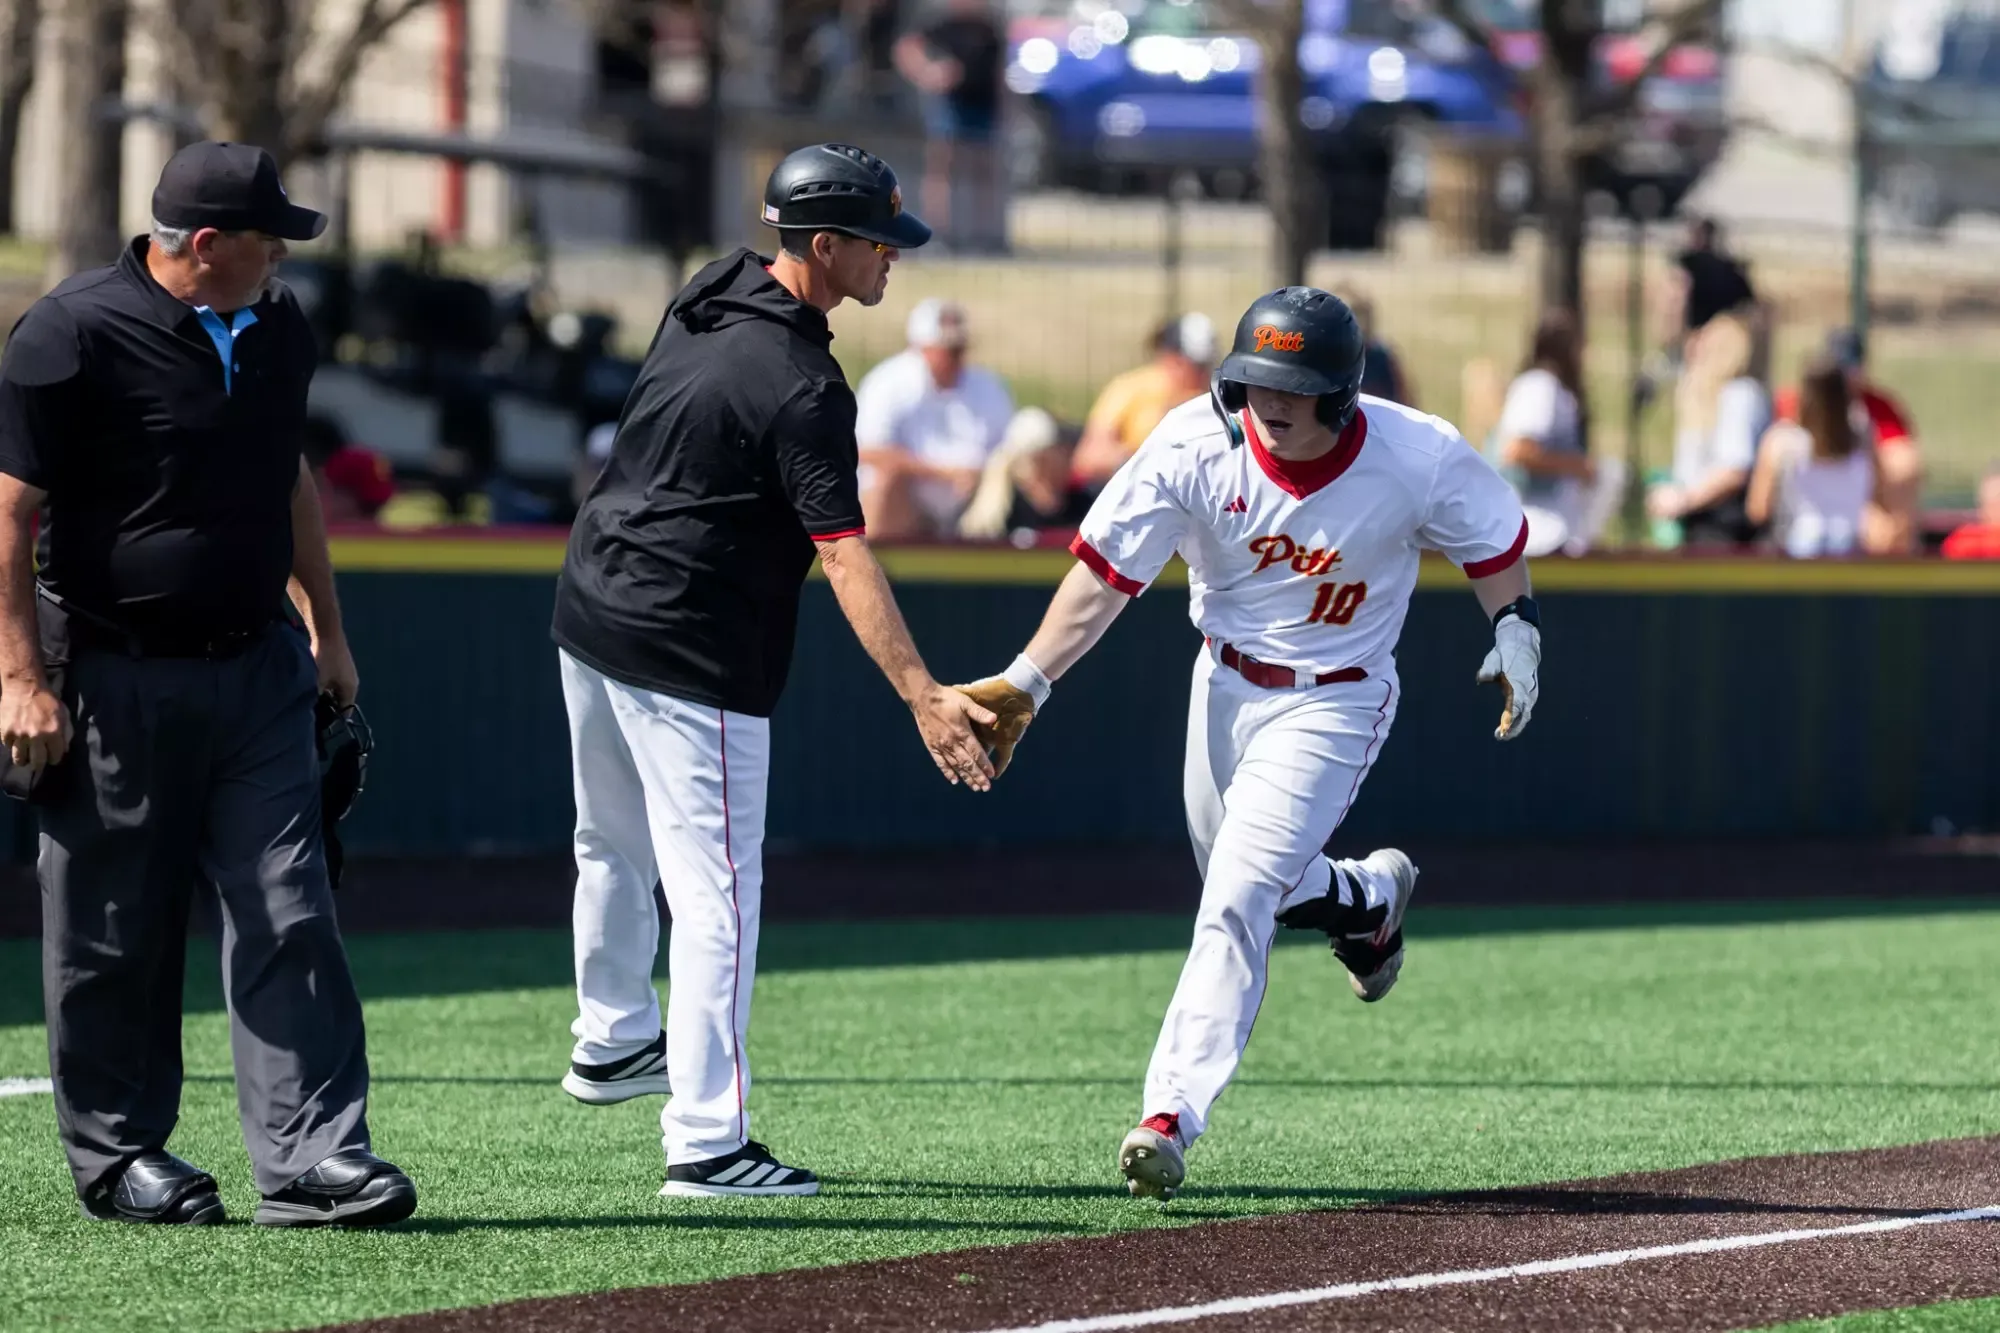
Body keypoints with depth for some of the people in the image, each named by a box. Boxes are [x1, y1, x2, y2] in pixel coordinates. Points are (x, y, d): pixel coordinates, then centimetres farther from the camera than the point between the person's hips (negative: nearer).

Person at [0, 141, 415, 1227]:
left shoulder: (277, 327, 9)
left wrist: (325, 631, 23)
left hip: (258, 672, 6)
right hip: (117, 681, -6)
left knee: (289, 917, -3)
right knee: (114, 933, 4)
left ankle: (312, 1158, -6)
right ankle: (117, 1156, 18)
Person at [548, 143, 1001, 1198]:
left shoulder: (706, 294, 5)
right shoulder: (804, 387, -22)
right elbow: (843, 554, -28)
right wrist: (922, 696, -32)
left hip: (589, 611, 9)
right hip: (690, 656, -9)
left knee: (615, 849, 26)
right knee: (716, 892, -6)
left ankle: (611, 1041, 45)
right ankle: (705, 1142, -7)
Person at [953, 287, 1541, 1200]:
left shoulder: (1421, 459, -22)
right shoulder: (1197, 447, -21)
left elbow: (1493, 542, 0)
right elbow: (1105, 573, -21)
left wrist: (1514, 627, -13)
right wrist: (1026, 681, -29)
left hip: (1333, 704, -4)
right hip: (1225, 683, 4)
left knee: (1238, 896, -17)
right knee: (1239, 884, 20)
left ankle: (1171, 1116, -18)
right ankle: (1370, 897, 53)